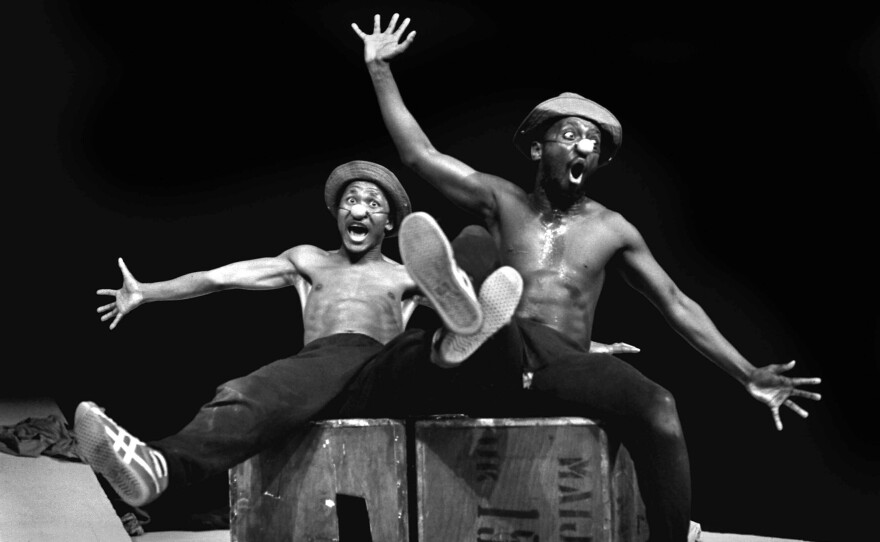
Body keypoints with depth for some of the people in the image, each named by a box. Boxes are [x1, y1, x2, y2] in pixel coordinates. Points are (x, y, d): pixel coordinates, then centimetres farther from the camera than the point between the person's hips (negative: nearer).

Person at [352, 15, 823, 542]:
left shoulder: (612, 229, 17)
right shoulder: (503, 202, 15)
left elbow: (676, 304, 19)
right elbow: (419, 153, 11)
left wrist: (749, 375, 14)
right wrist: (380, 69, 9)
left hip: (565, 368, 0)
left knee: (659, 407, -29)